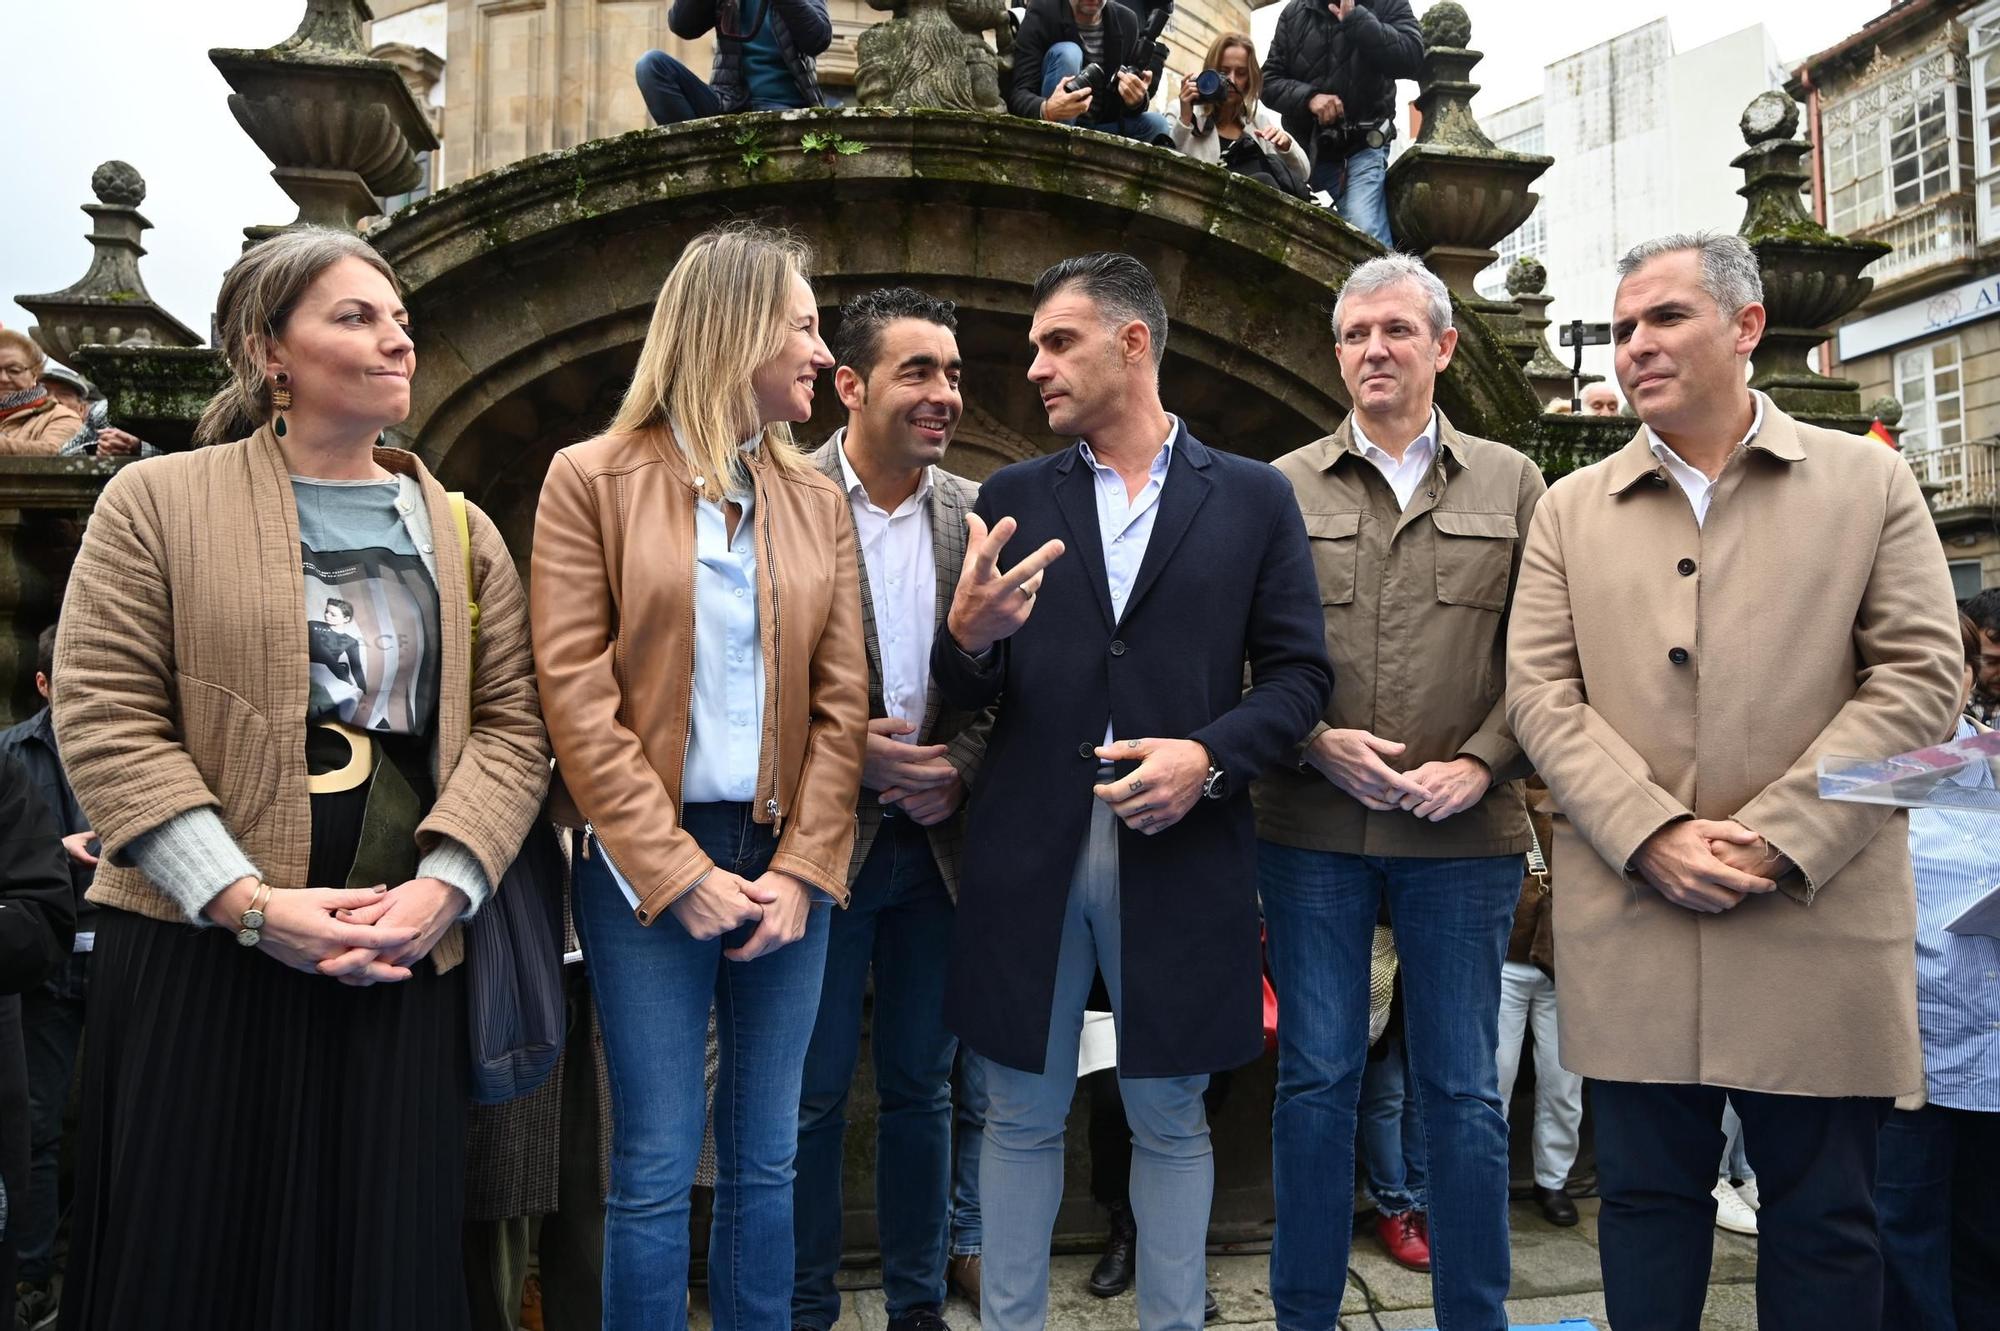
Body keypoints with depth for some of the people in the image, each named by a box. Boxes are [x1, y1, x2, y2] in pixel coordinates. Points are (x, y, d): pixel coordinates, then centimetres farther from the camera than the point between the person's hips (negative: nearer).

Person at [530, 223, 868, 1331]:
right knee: (657, 1168, 3)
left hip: (784, 858, 4)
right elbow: (576, 696, -7)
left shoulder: (815, 499, 10)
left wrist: (803, 868, -5)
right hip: (646, 865, -3)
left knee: (766, 1159, 11)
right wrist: (680, 872, -12)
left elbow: (840, 700, 6)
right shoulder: (592, 480, -1)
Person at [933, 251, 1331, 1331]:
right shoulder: (1012, 497, 8)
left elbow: (1298, 673, 1)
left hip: (1178, 854, -1)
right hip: (1026, 851, 2)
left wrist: (1209, 755, -15)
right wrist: (970, 634, -18)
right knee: (1022, 1115, 12)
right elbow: (967, 693, 5)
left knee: (1170, 1118, 13)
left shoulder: (1254, 498, 4)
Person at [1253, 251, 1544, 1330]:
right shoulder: (1284, 487, 8)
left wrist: (1480, 764, -8)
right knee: (1315, 1079, 8)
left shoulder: (1510, 484, 9)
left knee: (1463, 1091, 9)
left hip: (1465, 833, 0)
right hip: (1311, 827, 0)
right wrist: (1315, 743, -9)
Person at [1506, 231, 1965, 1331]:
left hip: (1819, 917, -1)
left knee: (1824, 1219, 10)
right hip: (1628, 920, 1)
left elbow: (1920, 675, -2)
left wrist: (1778, 839, -12)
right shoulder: (1570, 510, 10)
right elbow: (1542, 695, 2)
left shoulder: (1868, 481, 6)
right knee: (1647, 1197, 11)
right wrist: (1653, 836, -12)